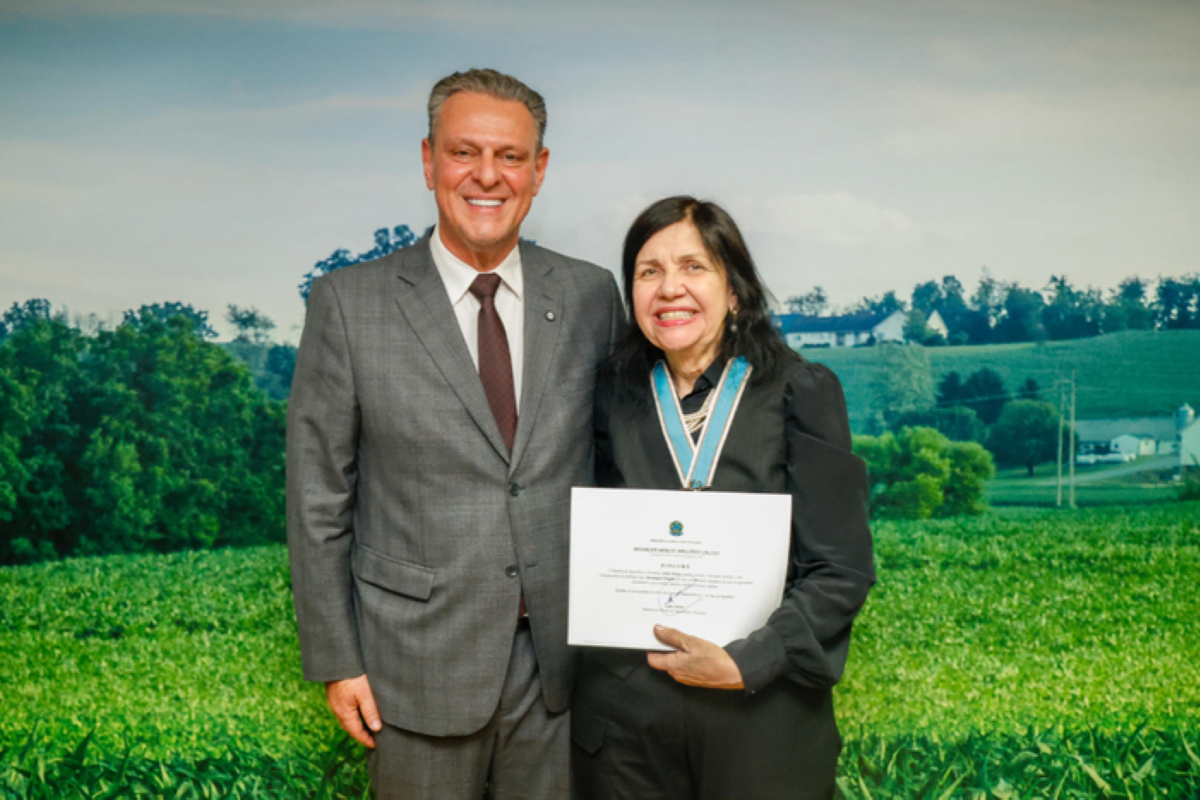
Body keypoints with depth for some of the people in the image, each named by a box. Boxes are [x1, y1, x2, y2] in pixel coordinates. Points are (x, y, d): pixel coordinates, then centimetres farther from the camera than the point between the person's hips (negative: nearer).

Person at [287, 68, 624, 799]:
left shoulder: (593, 296, 0)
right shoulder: (349, 302, -6)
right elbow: (318, 498, -3)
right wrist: (336, 660, -3)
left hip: (564, 656, 2)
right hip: (421, 660, -2)